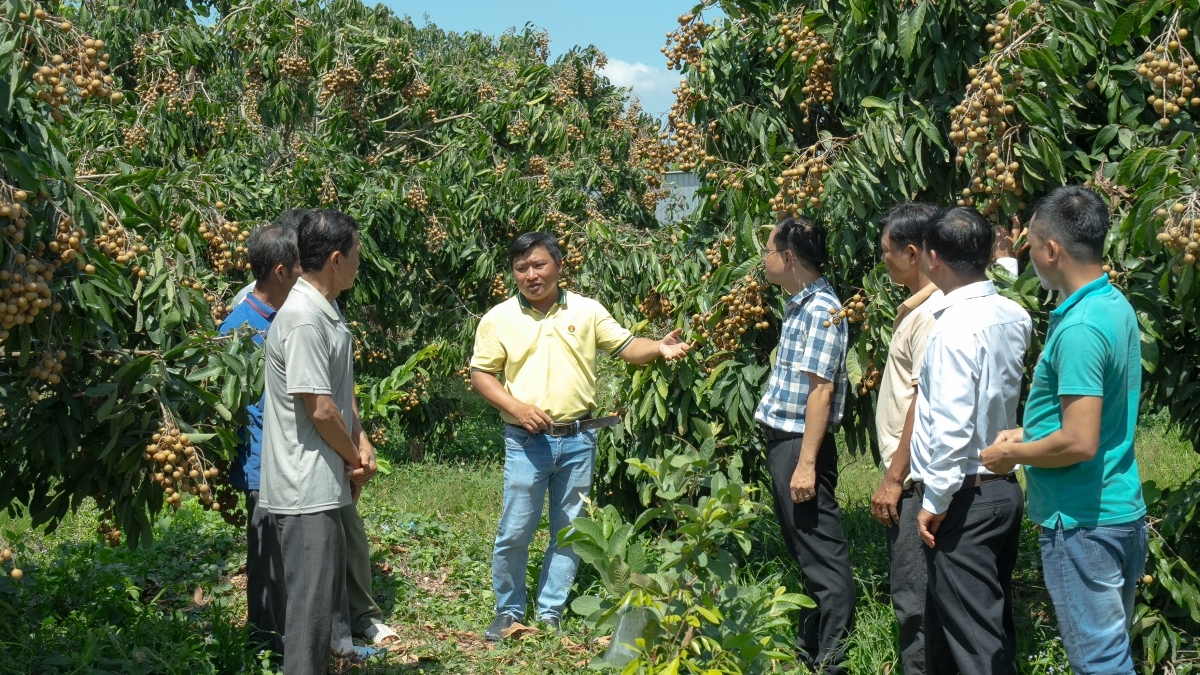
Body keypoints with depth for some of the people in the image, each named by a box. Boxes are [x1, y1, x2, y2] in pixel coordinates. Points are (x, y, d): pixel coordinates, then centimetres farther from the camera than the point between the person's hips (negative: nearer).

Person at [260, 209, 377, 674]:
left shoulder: (325, 312, 11)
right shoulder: (303, 320, -21)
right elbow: (320, 409, -21)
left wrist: (361, 444, 3)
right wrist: (356, 460, -6)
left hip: (324, 483, 10)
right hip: (307, 489, -10)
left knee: (328, 585, 19)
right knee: (311, 598, -3)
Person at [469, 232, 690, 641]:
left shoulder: (586, 311, 5)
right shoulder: (499, 319, 1)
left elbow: (625, 346, 4)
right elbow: (480, 374, 1)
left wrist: (660, 348, -17)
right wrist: (518, 408, -13)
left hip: (577, 440, 2)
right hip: (527, 441, -2)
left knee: (570, 531, 8)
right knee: (515, 531, -1)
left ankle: (551, 613, 20)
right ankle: (509, 611, 16)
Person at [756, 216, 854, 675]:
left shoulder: (820, 311, -16)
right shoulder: (800, 305, 14)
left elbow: (821, 389, -21)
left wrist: (806, 463, -24)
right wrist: (789, 457, 17)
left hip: (801, 445, -10)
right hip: (784, 442, 10)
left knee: (823, 559, -5)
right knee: (803, 552, 17)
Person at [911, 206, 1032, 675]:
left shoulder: (956, 324, -19)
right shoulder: (1013, 316, 6)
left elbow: (953, 424, -24)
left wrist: (935, 501, -16)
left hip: (965, 495, -9)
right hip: (1005, 487, 9)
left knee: (974, 637, -3)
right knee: (996, 623, 16)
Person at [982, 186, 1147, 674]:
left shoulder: (1079, 329, -23)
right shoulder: (1116, 306, 8)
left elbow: (1080, 443, -26)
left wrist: (1012, 455, -10)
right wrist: (1029, 433, 14)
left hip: (1082, 522, -10)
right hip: (1122, 510, 10)